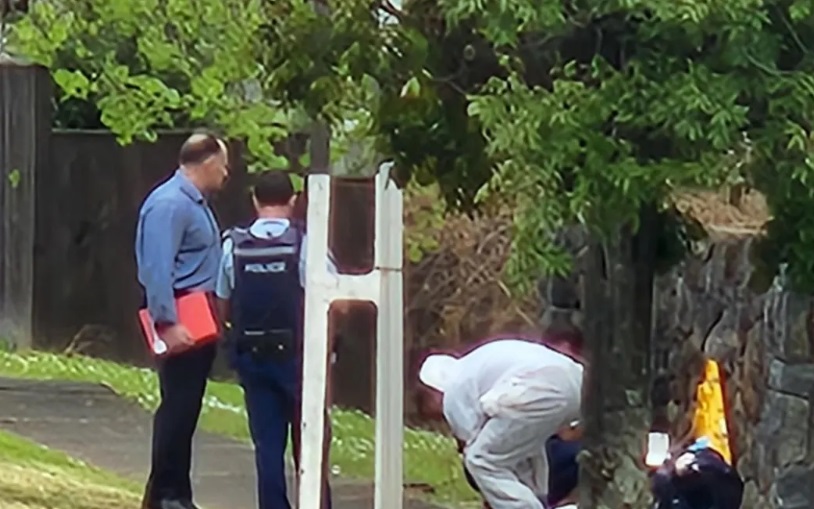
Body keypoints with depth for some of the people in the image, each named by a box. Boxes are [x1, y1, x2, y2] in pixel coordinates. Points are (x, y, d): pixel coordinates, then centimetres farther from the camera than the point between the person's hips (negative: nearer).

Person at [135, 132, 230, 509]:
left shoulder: (196, 202, 15)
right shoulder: (170, 204, -16)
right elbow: (158, 270, -22)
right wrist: (167, 323, -27)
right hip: (181, 320, -10)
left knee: (186, 407, 13)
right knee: (178, 406, -7)